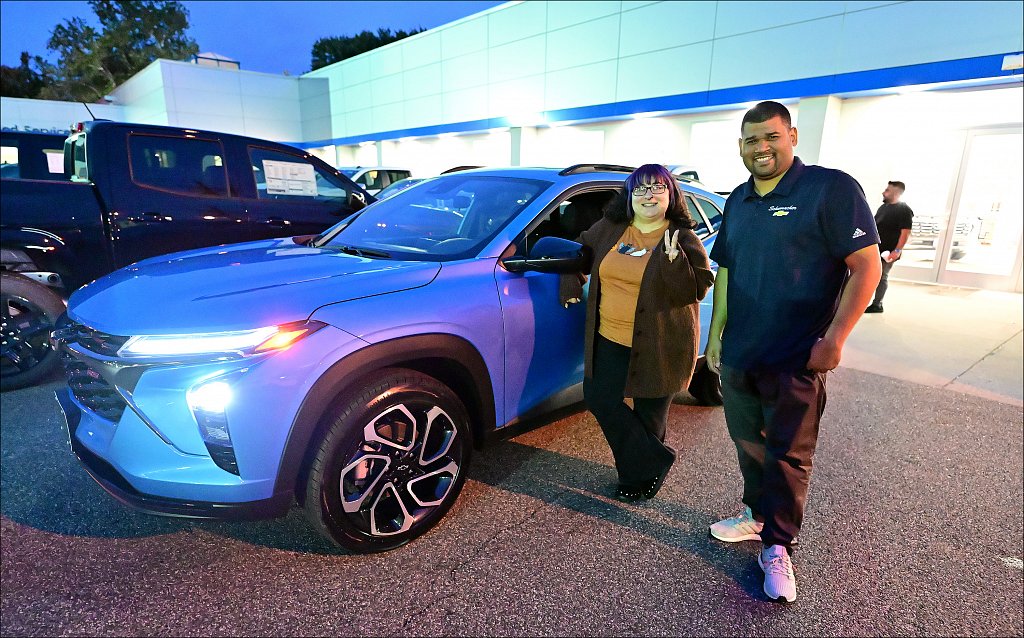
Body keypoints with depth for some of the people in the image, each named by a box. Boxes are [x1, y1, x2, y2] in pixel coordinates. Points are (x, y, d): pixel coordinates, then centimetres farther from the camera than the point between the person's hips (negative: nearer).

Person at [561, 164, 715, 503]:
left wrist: (674, 259, -25)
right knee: (599, 398, 5)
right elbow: (582, 250, 22)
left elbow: (699, 288, -11)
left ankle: (641, 474, 30)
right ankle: (656, 459, 21)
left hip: (658, 345, -4)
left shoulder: (683, 240, -5)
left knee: (649, 412, 7)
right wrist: (572, 284, 11)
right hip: (609, 339, 5)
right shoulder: (608, 228, 5)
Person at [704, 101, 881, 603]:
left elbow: (866, 266, -12)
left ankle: (777, 548, 21)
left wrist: (834, 340, -18)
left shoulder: (831, 188, -9)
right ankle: (757, 514, 37)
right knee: (748, 443, 17)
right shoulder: (738, 201, 10)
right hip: (736, 354, 6)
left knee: (787, 454, 5)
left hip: (796, 360, -6)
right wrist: (716, 334, 14)